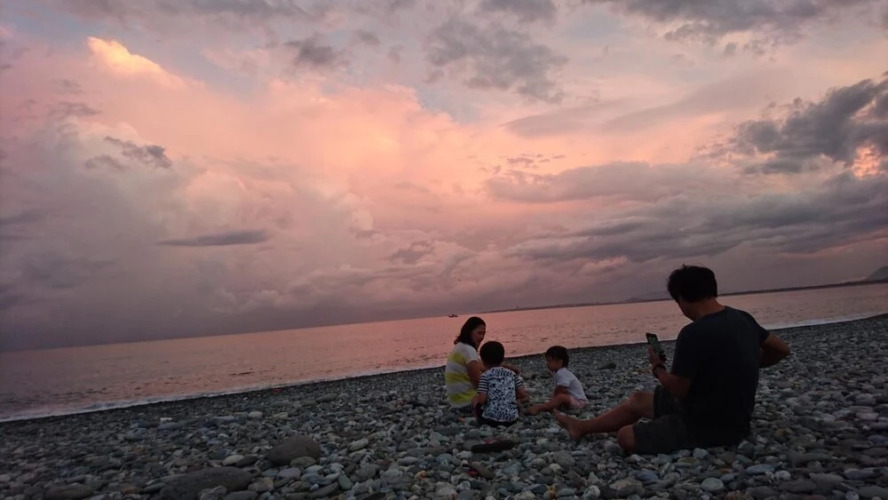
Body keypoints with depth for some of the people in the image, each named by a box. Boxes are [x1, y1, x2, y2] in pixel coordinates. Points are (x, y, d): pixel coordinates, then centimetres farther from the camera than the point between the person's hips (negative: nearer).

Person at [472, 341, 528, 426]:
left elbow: (482, 400, -10)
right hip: (511, 419, 2)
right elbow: (523, 395, 4)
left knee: (474, 400, 24)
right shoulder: (512, 374, 8)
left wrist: (477, 397, 12)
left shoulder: (485, 375, -2)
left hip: (490, 419, -2)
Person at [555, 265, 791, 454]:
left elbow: (677, 390, -20)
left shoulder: (694, 333, -29)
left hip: (708, 426, -9)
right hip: (731, 416, 9)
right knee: (638, 400, 21)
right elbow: (782, 350, 12)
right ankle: (582, 426, 37)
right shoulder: (742, 318, -3)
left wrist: (657, 366, -1)